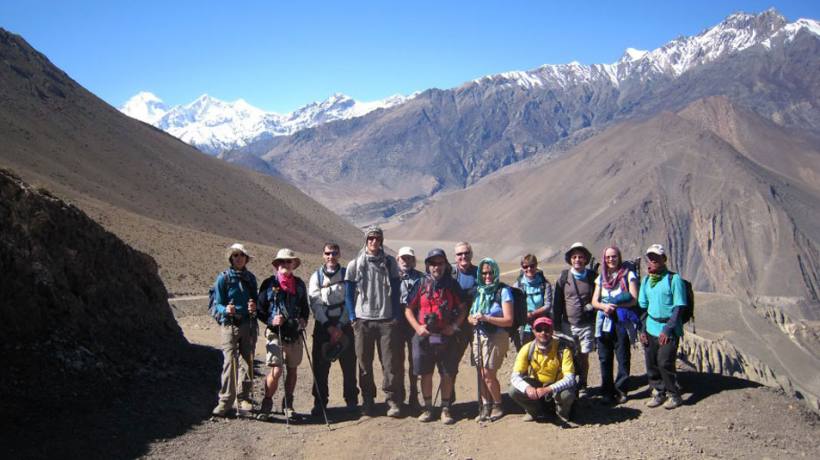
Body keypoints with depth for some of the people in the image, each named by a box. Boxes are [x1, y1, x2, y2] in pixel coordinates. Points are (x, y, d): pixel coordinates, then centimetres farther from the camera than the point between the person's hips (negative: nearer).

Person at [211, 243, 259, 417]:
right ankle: (225, 402, -5)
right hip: (229, 325, -3)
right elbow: (217, 304, -2)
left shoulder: (250, 278, 12)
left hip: (248, 325, 4)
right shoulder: (223, 278, 0)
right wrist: (226, 310, -24)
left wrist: (254, 308, -3)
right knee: (229, 362, -10)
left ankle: (243, 399, 14)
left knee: (247, 362, 4)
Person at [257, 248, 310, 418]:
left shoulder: (299, 284, 10)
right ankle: (267, 401, 10)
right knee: (276, 370, -12)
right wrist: (271, 321, -15)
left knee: (292, 369, 9)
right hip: (275, 334, -4)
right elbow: (260, 310, 1)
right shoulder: (269, 284, -1)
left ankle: (288, 404, 24)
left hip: (295, 334, 4)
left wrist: (303, 320, 1)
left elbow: (305, 307, 20)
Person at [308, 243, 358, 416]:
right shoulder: (316, 276, 4)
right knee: (320, 364, -2)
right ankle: (320, 401, 6)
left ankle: (351, 399, 13)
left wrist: (340, 327, -8)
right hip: (323, 324, 0)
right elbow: (315, 304, -3)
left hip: (344, 324, 0)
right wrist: (329, 327, -11)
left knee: (349, 363, 1)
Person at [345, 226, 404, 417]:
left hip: (387, 320, 0)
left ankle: (393, 401, 3)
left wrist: (395, 316, -1)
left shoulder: (390, 263, 7)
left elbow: (396, 291, 8)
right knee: (364, 363, 5)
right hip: (363, 321, 0)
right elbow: (349, 294, 8)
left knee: (391, 362, -3)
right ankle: (367, 401, 16)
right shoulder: (355, 265, 6)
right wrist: (353, 318, -1)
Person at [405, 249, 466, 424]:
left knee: (447, 375, 3)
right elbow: (408, 309, 5)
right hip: (423, 337, 0)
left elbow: (462, 309, 8)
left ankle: (445, 409, 16)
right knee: (426, 374, 9)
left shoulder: (452, 285, 3)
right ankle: (428, 408, 21)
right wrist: (417, 327, -8)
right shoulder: (421, 285, 1)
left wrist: (454, 326, -6)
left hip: (445, 337, 0)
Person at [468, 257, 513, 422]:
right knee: (481, 373, 4)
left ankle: (497, 406, 13)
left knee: (488, 374, -5)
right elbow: (470, 316, 14)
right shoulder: (478, 291, 11)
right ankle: (485, 406, 16)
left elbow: (508, 321, -13)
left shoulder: (503, 291, -6)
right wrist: (473, 319, -10)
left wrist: (486, 318, -21)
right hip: (479, 336, 5)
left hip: (496, 337, -5)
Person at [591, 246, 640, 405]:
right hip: (604, 322, 4)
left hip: (622, 321, -4)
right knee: (604, 359, 5)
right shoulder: (601, 277, 15)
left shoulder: (628, 275, 3)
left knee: (623, 358, -2)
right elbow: (594, 301, 11)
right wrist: (603, 306, -10)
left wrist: (615, 306, -14)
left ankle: (620, 390, 10)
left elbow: (633, 300, -5)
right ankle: (607, 392, 13)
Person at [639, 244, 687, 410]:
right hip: (651, 329, 6)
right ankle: (658, 393, 23)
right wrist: (643, 330, 7)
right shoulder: (646, 280, 10)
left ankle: (674, 395, 9)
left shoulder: (674, 279, -8)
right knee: (651, 363, 7)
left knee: (665, 363, -9)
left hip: (669, 330, -6)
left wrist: (667, 329, -15)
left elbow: (679, 307, -10)